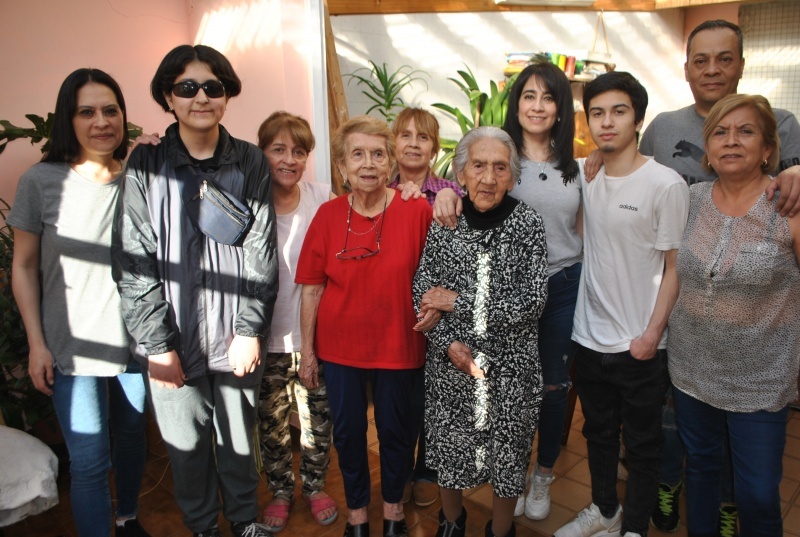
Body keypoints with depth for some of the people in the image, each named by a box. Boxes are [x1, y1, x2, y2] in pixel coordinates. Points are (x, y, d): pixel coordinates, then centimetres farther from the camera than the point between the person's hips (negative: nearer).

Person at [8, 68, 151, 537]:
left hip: (137, 341, 3)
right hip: (73, 347, -3)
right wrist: (37, 344, -5)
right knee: (89, 461, 1)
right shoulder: (41, 181, -8)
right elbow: (24, 267, -2)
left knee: (132, 436, 20)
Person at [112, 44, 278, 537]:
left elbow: (261, 252, -1)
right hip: (175, 338, 0)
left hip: (235, 337, 1)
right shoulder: (146, 165, -2)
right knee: (187, 444, 12)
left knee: (239, 439, 14)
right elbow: (134, 261, -4)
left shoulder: (251, 163, 1)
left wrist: (250, 330, -6)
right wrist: (157, 344, -8)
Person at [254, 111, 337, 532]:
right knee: (271, 423, 14)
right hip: (269, 336, 0)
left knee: (318, 418, 14)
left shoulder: (322, 198, -5)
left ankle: (314, 485, 37)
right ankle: (280, 490, 37)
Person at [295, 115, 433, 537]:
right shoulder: (328, 215, -6)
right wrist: (307, 351, 0)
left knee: (395, 428, 15)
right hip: (339, 344, 2)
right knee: (347, 430, 15)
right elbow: (312, 288, -2)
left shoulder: (417, 211, -11)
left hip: (398, 343, -1)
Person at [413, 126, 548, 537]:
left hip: (510, 365, -1)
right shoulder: (444, 221, -4)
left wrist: (458, 302, -16)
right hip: (449, 362, 2)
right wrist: (449, 342, -14)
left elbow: (532, 302, -16)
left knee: (507, 455, 14)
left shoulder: (528, 224, -10)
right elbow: (423, 293, -1)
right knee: (449, 446, 18)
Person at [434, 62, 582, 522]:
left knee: (553, 386, 12)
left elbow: (581, 229, 13)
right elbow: (467, 197, -4)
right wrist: (446, 193, -27)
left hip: (564, 287, 2)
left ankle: (544, 476, 35)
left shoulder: (574, 167, 6)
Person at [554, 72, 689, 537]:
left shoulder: (667, 185, -13)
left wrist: (651, 334, -13)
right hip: (590, 338, 5)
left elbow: (676, 267, -10)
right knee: (599, 432, 23)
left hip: (640, 346, -5)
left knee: (642, 445, 13)